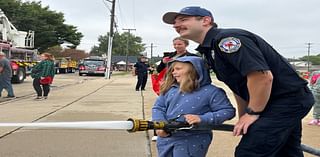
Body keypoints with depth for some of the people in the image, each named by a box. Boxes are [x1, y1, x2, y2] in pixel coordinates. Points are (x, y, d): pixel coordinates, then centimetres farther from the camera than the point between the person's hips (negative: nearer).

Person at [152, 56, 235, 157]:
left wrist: (202, 119, -21)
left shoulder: (211, 92, -8)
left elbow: (228, 111, -10)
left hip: (192, 143, -5)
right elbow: (158, 107, 8)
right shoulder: (170, 89, 6)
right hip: (166, 139, 5)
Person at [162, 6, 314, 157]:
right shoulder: (209, 50, 12)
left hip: (288, 99, -10)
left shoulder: (226, 39, -20)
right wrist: (243, 118, 16)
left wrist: (252, 113, -18)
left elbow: (263, 77, -29)